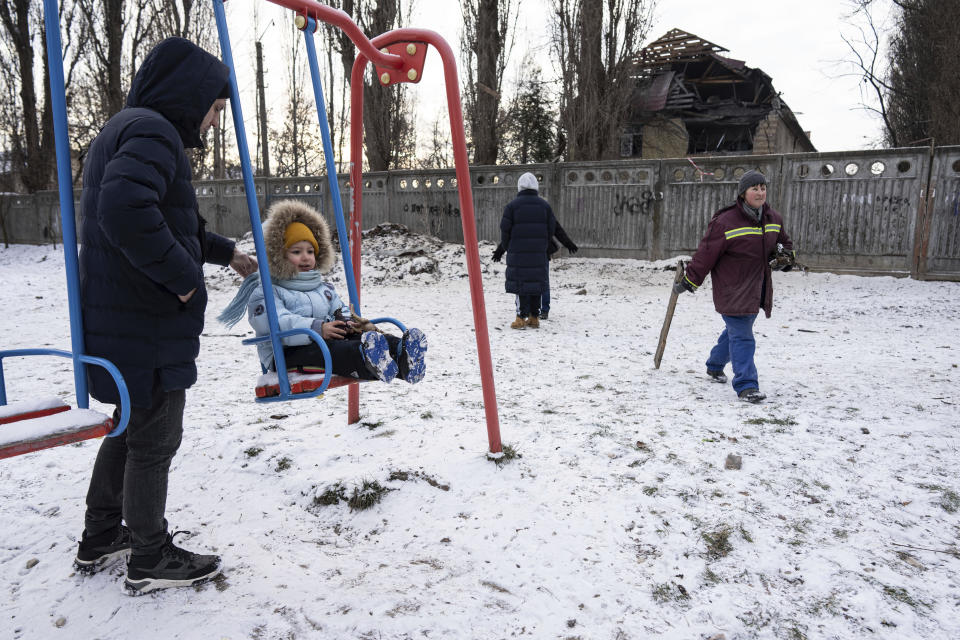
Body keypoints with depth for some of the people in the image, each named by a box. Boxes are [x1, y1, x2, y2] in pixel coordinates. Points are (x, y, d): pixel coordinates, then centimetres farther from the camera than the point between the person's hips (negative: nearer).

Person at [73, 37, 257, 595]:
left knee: (131, 428, 22)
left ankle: (100, 540, 37)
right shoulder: (152, 131, -16)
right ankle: (150, 561, 21)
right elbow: (126, 211, -33)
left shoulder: (126, 129, 19)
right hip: (148, 324, -10)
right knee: (155, 441, 4)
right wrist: (183, 276, -22)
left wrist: (226, 253, 31)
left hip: (122, 318, 10)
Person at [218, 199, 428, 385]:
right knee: (319, 350, -39)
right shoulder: (265, 292, 0)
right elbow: (277, 323, -18)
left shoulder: (324, 288, 26)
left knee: (357, 338, -24)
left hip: (322, 344, 6)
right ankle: (363, 357, -67)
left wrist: (348, 322, -5)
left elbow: (340, 311, 23)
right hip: (285, 355, -6)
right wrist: (316, 328, -31)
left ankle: (401, 354, -50)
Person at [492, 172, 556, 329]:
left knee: (520, 283, 0)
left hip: (518, 252, -3)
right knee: (536, 282, 8)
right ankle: (534, 317, 12)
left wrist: (504, 248, 11)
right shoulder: (545, 205, 6)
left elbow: (505, 229, -4)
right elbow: (552, 229, 7)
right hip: (538, 253, 3)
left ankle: (521, 318, -2)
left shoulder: (513, 205, -4)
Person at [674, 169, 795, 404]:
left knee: (735, 331, 20)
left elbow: (784, 243, 27)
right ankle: (746, 386, -4)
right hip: (732, 292, -7)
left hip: (757, 291, 7)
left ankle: (715, 366, 40)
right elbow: (706, 253, -11)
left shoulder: (774, 219, 7)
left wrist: (787, 257, 8)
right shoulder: (726, 222, -15)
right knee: (742, 337, -9)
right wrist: (689, 281, -8)